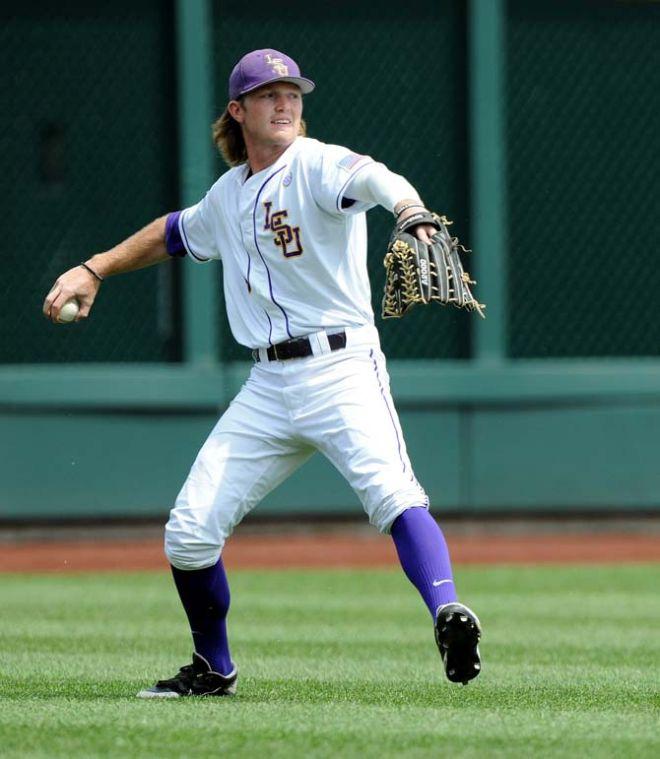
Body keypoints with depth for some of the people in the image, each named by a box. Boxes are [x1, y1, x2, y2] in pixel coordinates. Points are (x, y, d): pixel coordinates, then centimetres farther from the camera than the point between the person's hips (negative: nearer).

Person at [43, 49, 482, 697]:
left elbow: (374, 179, -30)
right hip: (267, 386, 6)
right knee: (189, 533, 2)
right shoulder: (228, 195, 15)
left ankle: (448, 615, -45)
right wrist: (93, 271, 30)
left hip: (340, 369, -6)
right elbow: (173, 233, 37)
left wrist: (411, 212, -52)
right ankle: (213, 671, 22)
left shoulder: (316, 166, -7)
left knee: (391, 492, -32)